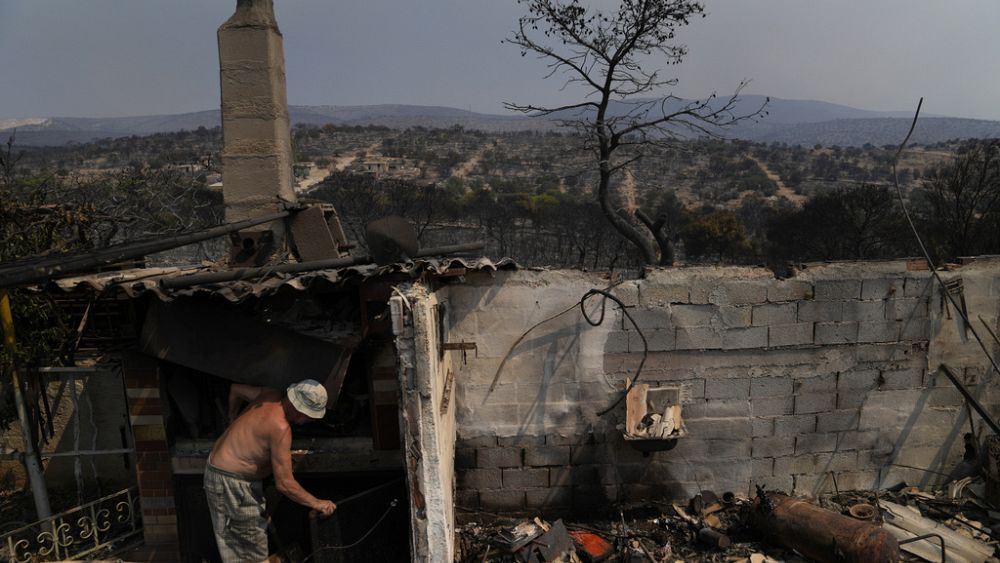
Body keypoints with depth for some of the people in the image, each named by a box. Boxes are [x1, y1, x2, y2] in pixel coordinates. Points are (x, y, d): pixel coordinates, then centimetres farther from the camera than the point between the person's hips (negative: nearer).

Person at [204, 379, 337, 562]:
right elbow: (284, 484, -27)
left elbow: (236, 388, 16)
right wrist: (317, 504, -16)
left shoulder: (271, 395, -5)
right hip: (231, 483, -9)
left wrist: (233, 415, 34)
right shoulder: (280, 427, -29)